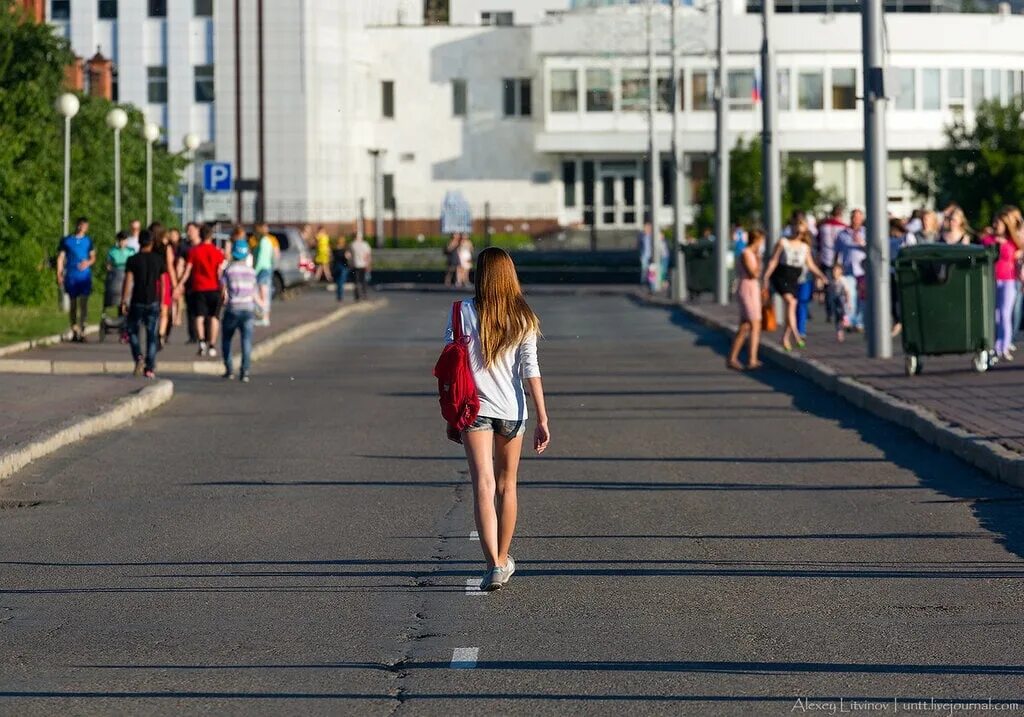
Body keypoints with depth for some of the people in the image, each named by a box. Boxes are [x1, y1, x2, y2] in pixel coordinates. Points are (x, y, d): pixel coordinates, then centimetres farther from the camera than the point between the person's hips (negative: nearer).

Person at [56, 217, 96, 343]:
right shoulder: (66, 240, 7)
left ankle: (81, 331, -14)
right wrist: (59, 275, 0)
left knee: (83, 303, -11)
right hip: (71, 276, 1)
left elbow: (93, 257, 13)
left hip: (85, 276, -1)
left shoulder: (88, 241, 9)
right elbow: (60, 258, 7)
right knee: (73, 304, 8)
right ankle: (74, 331, 17)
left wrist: (88, 262, -10)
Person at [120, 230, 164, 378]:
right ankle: (150, 368, 1)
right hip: (153, 302, 1)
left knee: (133, 331, 14)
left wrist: (124, 301, -5)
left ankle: (139, 358, -8)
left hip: (137, 302, -1)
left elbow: (128, 281, -8)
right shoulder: (159, 259, 2)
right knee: (152, 335, 5)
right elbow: (163, 282, 3)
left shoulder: (133, 260, -3)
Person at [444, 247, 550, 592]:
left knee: (484, 485, -9)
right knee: (507, 485, 17)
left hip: (474, 408, -2)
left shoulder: (464, 312, -4)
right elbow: (530, 369, -4)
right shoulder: (523, 317, 0)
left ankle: (494, 564, -23)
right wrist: (542, 418, -4)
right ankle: (503, 560, 29)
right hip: (512, 409, 2)